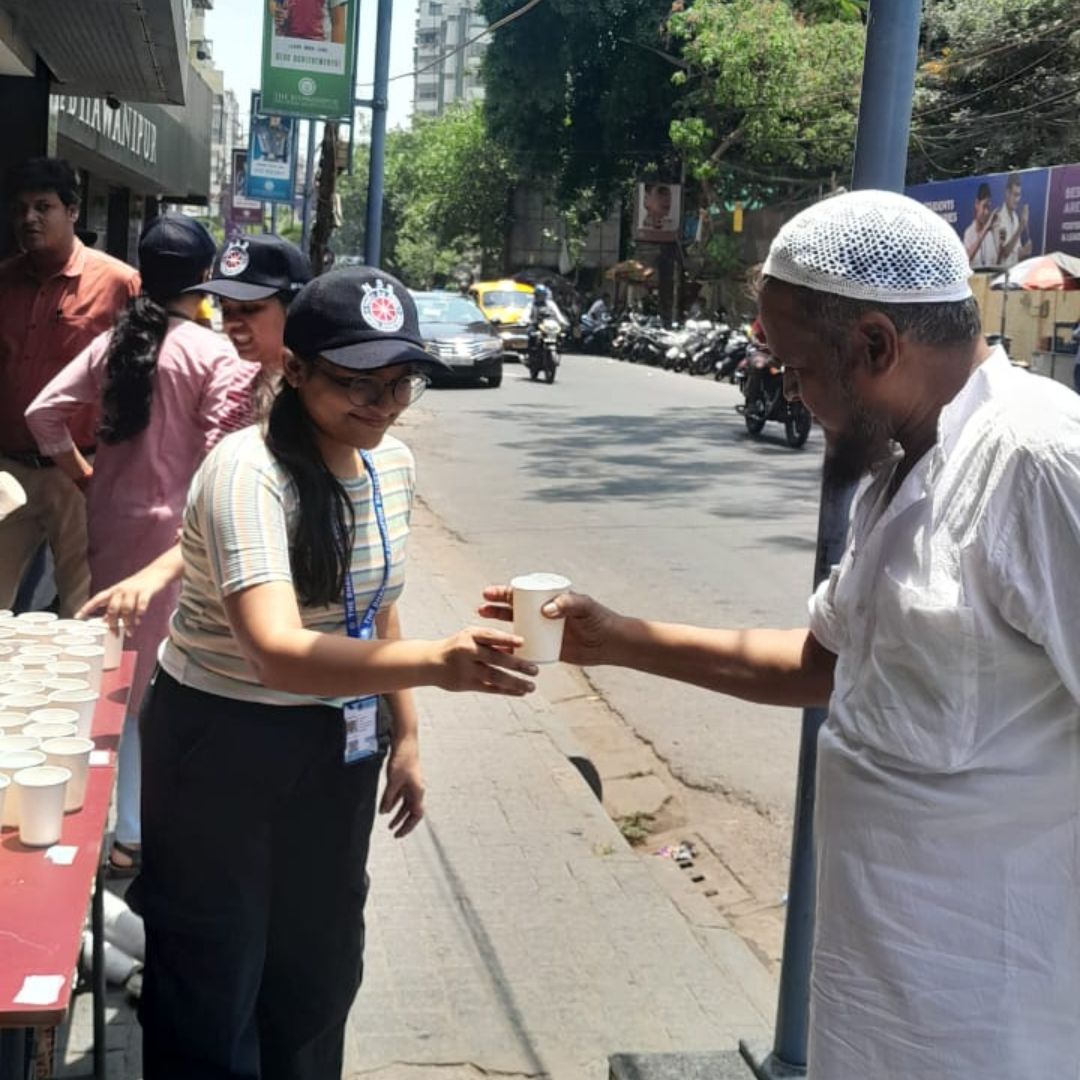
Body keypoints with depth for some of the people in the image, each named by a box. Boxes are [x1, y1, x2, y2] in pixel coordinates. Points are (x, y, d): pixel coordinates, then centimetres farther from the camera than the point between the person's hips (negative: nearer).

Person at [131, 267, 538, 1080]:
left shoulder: (394, 465, -3)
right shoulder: (246, 470, -27)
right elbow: (276, 650, -41)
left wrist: (404, 735, 13)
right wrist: (440, 664, -54)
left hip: (340, 747, 7)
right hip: (223, 748, -7)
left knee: (321, 969, 21)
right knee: (211, 987, 6)